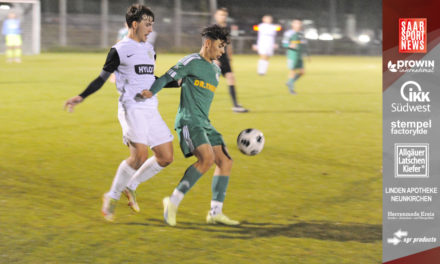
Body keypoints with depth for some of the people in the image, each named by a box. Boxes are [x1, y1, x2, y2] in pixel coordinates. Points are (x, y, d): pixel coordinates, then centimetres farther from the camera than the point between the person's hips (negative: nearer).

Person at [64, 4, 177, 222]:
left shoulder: (149, 50, 19)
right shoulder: (120, 50, -2)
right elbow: (102, 78, 0)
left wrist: (178, 83, 30)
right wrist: (81, 97, -11)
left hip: (151, 110, 8)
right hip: (132, 109, -8)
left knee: (166, 157, 3)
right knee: (139, 156, -21)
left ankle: (130, 187, 20)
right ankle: (112, 197, -3)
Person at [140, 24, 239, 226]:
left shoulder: (215, 70, 20)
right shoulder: (192, 62, -5)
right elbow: (167, 77, -10)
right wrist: (152, 92, -25)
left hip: (204, 124, 9)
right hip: (188, 121, -9)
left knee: (225, 162, -1)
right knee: (207, 158, -26)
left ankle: (215, 213, 2)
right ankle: (174, 201, -19)